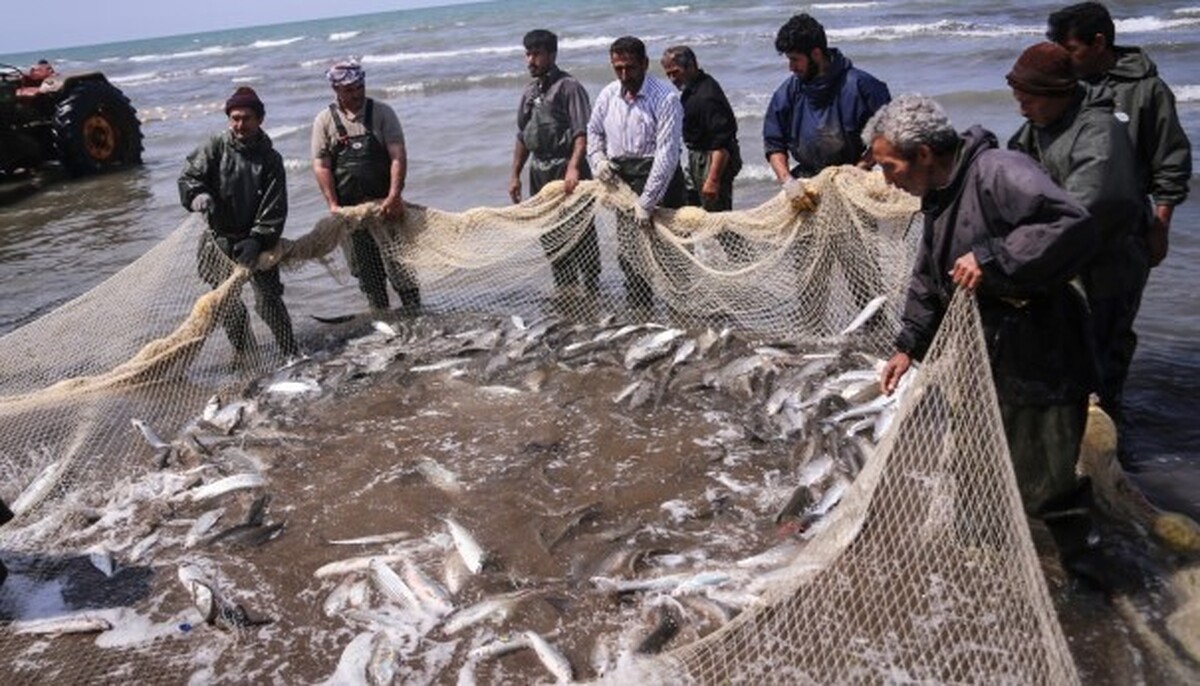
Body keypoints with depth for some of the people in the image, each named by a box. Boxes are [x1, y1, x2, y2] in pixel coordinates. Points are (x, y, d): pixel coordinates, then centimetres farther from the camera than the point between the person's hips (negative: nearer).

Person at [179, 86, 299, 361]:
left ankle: (291, 352, 7)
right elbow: (188, 178, -4)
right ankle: (245, 354, 17)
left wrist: (258, 240, -19)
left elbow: (275, 207, -9)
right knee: (227, 303, 2)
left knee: (269, 298, -4)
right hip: (221, 238, 1)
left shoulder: (270, 158, -3)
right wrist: (202, 199, -26)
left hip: (256, 239, -1)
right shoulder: (215, 148, -2)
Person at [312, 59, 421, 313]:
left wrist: (394, 196, -20)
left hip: (385, 203, -1)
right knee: (366, 271, 8)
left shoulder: (382, 113, 0)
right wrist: (333, 205, -9)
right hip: (349, 210, 1)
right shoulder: (325, 120, 3)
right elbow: (321, 166, 0)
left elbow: (398, 156, -9)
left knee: (398, 262, -3)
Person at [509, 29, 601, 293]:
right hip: (540, 173, 8)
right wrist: (515, 175, 16)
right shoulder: (530, 92, 14)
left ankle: (590, 292, 6)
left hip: (566, 172, -8)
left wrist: (573, 168, -32)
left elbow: (582, 133, -19)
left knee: (580, 236, -4)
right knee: (550, 237, 14)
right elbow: (522, 137, 20)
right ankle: (564, 291, 26)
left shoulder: (569, 87, -9)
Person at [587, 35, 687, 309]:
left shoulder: (665, 97, -14)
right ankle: (638, 311, 22)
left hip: (658, 176, -6)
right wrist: (598, 158, 0)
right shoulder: (608, 95, 5)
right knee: (627, 253, 9)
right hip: (622, 180, 6)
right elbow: (593, 131, 23)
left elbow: (667, 152, -20)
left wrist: (646, 202, -23)